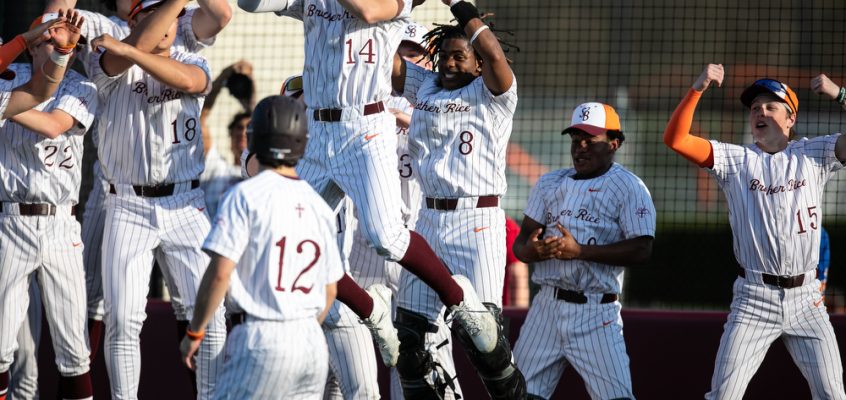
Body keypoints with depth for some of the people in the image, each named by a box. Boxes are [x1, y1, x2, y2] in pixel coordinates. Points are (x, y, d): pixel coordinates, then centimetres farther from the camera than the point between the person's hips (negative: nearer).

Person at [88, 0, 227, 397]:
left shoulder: (192, 62, 7)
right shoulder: (110, 61, 1)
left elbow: (188, 81, -18)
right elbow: (140, 45, -22)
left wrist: (129, 51, -27)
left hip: (186, 207, 2)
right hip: (128, 209, -1)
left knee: (207, 314, -4)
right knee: (122, 320, -4)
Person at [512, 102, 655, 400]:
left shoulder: (629, 188, -3)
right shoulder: (549, 184, 15)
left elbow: (641, 250, -13)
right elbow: (520, 243, 12)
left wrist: (579, 251, -21)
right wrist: (530, 250, -14)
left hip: (595, 311, -5)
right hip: (547, 305, 5)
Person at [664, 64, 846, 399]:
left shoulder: (813, 155, 5)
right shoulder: (735, 160, 4)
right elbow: (675, 138, -6)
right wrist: (697, 89, -18)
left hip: (806, 298, 1)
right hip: (754, 299, -1)